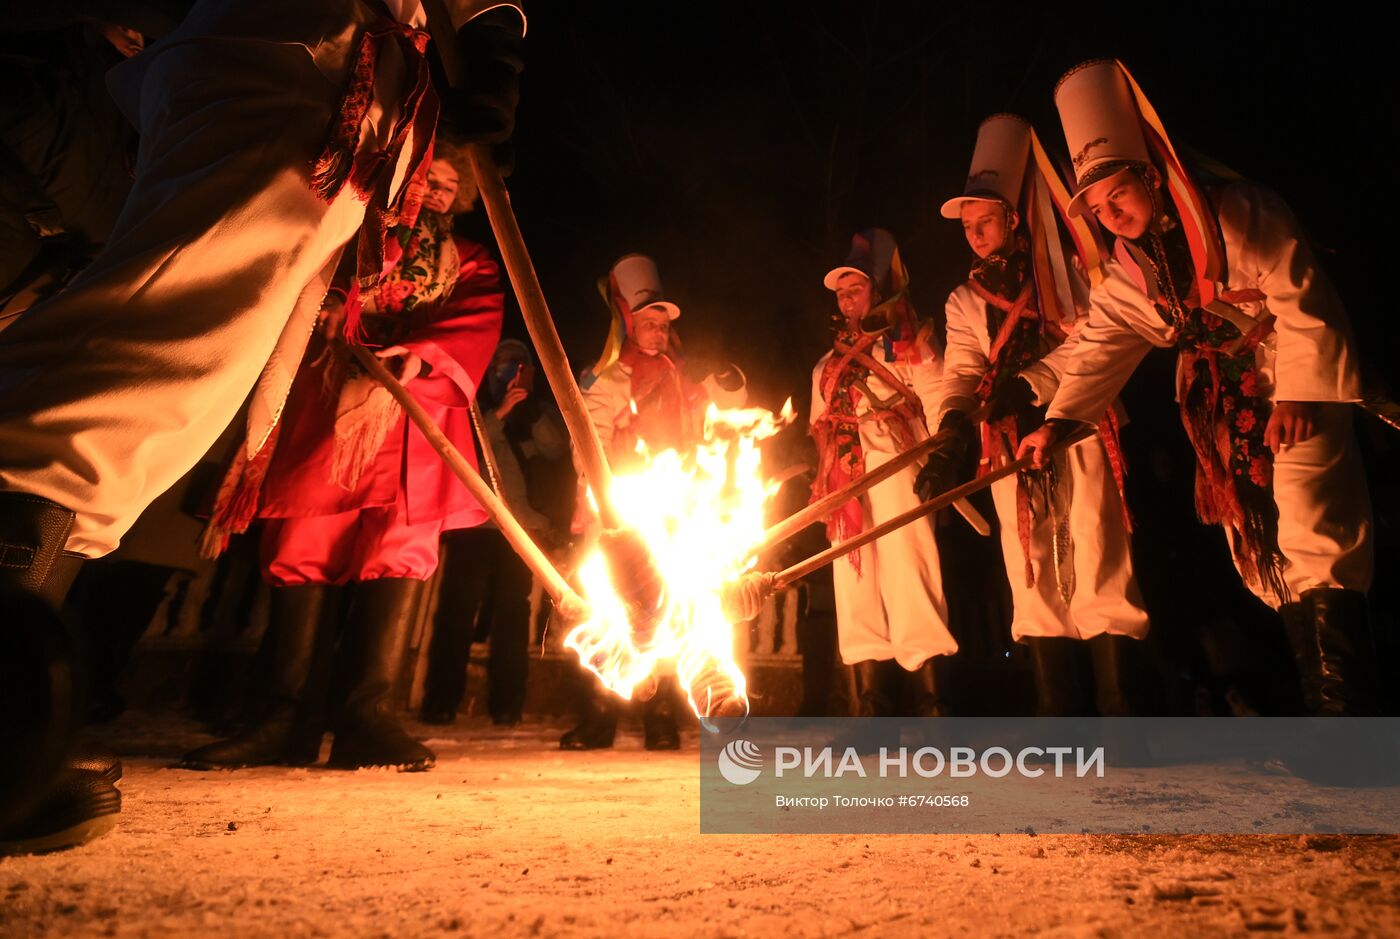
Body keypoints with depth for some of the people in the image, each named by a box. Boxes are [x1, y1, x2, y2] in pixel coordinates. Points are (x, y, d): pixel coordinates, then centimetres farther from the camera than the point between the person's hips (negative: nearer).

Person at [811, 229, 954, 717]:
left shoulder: (911, 344, 10)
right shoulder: (828, 365, 26)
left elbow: (939, 409, -1)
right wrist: (820, 482, 11)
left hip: (896, 479, -5)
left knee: (908, 589, -12)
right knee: (856, 597, 2)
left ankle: (932, 709, -6)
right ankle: (874, 717, 8)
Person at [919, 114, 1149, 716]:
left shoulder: (1063, 274, 9)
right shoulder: (964, 300, 15)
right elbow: (960, 372, -1)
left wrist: (1032, 383, -22)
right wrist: (951, 432, -20)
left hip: (1076, 432, -2)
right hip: (1009, 446, 3)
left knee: (1100, 574, -9)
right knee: (1033, 585, 2)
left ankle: (1122, 722, -3)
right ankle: (1056, 731, 9)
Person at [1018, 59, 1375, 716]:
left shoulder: (1238, 212, -14)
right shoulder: (1127, 271, 1)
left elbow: (1299, 302, -14)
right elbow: (1103, 345, -6)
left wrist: (1296, 395, -20)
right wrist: (1059, 419, -19)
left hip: (1294, 391, -5)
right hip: (1219, 407, 6)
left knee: (1312, 533, -13)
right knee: (1258, 550, 6)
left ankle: (1342, 713, -9)